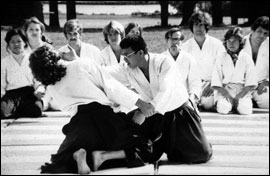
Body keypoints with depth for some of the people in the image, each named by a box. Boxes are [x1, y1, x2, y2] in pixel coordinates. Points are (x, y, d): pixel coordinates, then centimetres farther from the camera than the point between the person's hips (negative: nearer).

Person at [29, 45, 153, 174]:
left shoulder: (51, 88, 12)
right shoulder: (83, 64, 1)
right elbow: (111, 86, -2)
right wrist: (140, 103, 1)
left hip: (79, 121, 3)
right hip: (104, 116, -2)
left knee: (60, 165, 19)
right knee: (145, 150, 8)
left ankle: (78, 156, -18)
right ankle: (103, 156, -16)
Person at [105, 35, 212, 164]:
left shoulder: (164, 63, -24)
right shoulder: (128, 70, -8)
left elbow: (166, 92, -35)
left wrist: (144, 113, -44)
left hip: (179, 112, -4)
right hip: (154, 114, 4)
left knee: (202, 154, -12)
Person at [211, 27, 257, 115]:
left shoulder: (247, 58, 4)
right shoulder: (221, 58, 4)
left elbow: (251, 84, 0)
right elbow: (216, 84, 0)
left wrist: (238, 97, -12)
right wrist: (228, 96, -13)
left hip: (243, 91, 0)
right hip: (224, 90, 0)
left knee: (245, 110, -28)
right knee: (223, 109, -30)